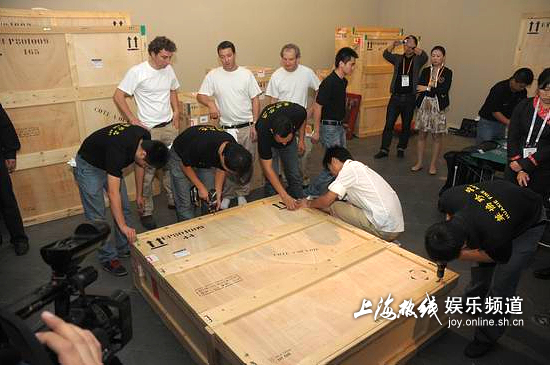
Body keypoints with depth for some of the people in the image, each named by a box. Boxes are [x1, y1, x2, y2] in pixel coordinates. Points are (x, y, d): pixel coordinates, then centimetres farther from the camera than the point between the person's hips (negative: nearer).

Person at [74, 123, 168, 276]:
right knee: (97, 217, -5)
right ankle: (108, 258, 6)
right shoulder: (118, 150, -41)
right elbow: (113, 194, -37)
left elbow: (139, 165, 1)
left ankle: (124, 248, 20)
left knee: (124, 208, 7)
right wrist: (123, 226, -34)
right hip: (88, 166, -7)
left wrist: (139, 195, 7)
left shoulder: (146, 139, -20)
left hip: (109, 164, 7)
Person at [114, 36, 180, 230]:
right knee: (147, 171, 1)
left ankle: (173, 200, 31)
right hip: (148, 129, -5)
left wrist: (176, 112, 10)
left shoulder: (169, 70, 4)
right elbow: (118, 96, -10)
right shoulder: (137, 72, -13)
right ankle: (146, 211, 13)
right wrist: (133, 120, -14)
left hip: (169, 126, 6)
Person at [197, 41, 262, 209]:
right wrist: (210, 104, -23)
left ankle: (242, 194, 25)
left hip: (246, 127, 1)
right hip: (226, 129, 0)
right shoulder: (213, 75, 0)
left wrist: (254, 124, -4)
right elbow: (200, 95, -1)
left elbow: (255, 100, 2)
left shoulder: (246, 74, 0)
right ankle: (226, 195, 22)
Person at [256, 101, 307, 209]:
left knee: (295, 175, 2)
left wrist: (301, 139, -5)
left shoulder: (298, 113, -38)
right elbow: (267, 168, -37)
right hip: (268, 142, -2)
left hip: (289, 136, 3)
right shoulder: (263, 131, -43)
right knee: (271, 179, -10)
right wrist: (284, 196, -39)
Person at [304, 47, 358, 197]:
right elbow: (317, 107, -18)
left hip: (339, 126, 9)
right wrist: (316, 132, -17)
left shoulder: (343, 82, 8)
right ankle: (310, 193, 4)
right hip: (329, 127, -9)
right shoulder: (329, 83, -20)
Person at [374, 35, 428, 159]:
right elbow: (386, 54, -8)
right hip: (396, 96, 1)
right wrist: (394, 44, -23)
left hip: (410, 98, 0)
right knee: (389, 123, -1)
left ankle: (401, 148, 21)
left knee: (406, 125, 8)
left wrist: (413, 46, -25)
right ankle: (384, 149, 5)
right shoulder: (398, 58, 8)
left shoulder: (417, 60, 4)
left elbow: (424, 56, -18)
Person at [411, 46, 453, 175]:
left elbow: (444, 90, -13)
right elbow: (419, 87, -2)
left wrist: (427, 88, -9)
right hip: (424, 105, 3)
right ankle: (419, 163, 16)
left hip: (438, 107, -3)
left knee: (437, 137, 3)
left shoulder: (447, 72, 0)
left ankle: (433, 165, 12)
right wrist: (434, 88, -12)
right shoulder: (425, 71, 10)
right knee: (422, 135, 7)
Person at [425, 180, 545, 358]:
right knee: (481, 267, 22)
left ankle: (487, 337, 17)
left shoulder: (496, 238, -44)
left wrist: (461, 256, -27)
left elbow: (502, 258, -18)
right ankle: (473, 299, 49)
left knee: (501, 286, -3)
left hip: (527, 224, -5)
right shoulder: (447, 198, -33)